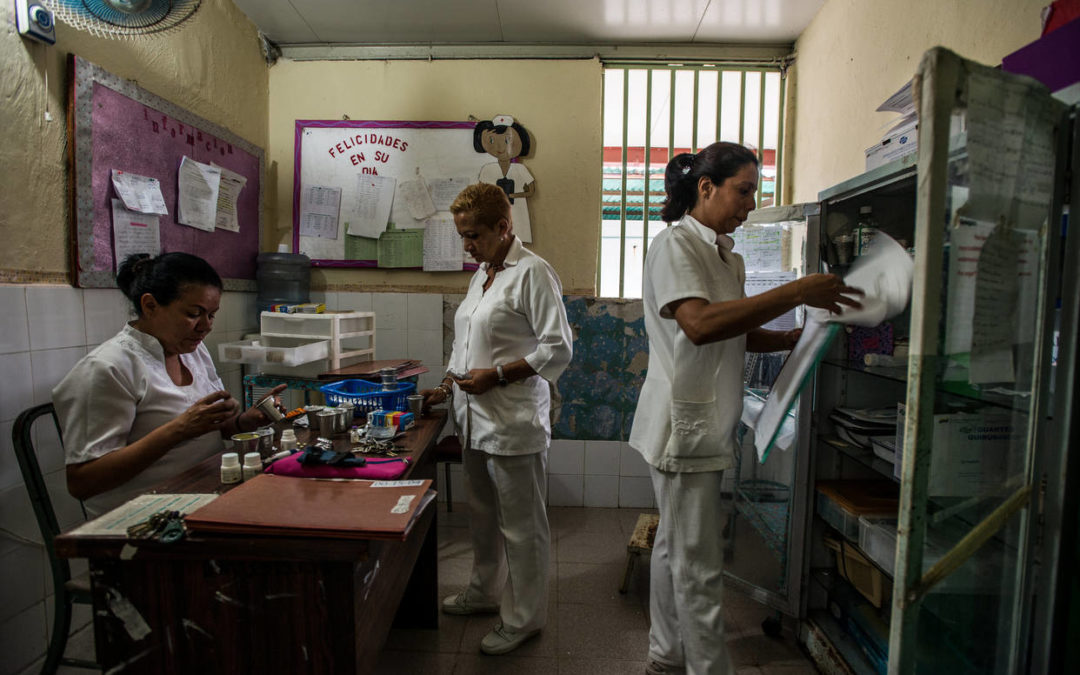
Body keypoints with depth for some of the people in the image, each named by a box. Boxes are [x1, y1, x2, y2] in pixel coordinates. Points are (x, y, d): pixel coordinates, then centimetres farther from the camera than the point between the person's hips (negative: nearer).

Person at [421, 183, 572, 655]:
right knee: (482, 515, 23)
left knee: (521, 525, 7)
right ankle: (485, 593, 43)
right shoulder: (481, 275, 14)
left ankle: (523, 619, 26)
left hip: (514, 423, -9)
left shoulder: (532, 273, -13)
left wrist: (496, 375, -19)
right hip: (475, 420, 9)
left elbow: (558, 348, -17)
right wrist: (448, 388, 14)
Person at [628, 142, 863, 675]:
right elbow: (699, 325, -28)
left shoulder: (727, 255, 16)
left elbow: (738, 334, 20)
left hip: (707, 426, 9)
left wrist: (801, 337, 5)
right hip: (683, 423, -9)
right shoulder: (675, 244, -12)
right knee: (698, 565, 0)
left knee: (673, 546, 19)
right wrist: (796, 292, -25)